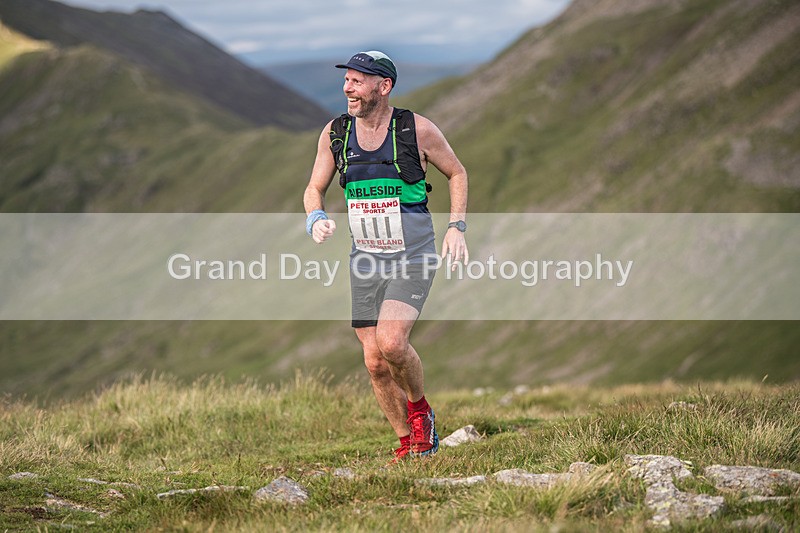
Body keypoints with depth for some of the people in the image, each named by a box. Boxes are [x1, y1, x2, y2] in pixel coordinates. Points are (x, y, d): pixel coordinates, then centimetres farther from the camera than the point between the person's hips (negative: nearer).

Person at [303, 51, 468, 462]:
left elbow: (457, 172, 5)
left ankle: (420, 408, 7)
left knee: (391, 343, -23)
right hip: (365, 258, 4)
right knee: (374, 361, 3)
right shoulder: (334, 133, -1)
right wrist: (316, 219, -11)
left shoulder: (418, 130, -10)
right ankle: (409, 444, 20)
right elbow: (314, 188, 10)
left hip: (413, 257, -4)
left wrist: (456, 227, -4)